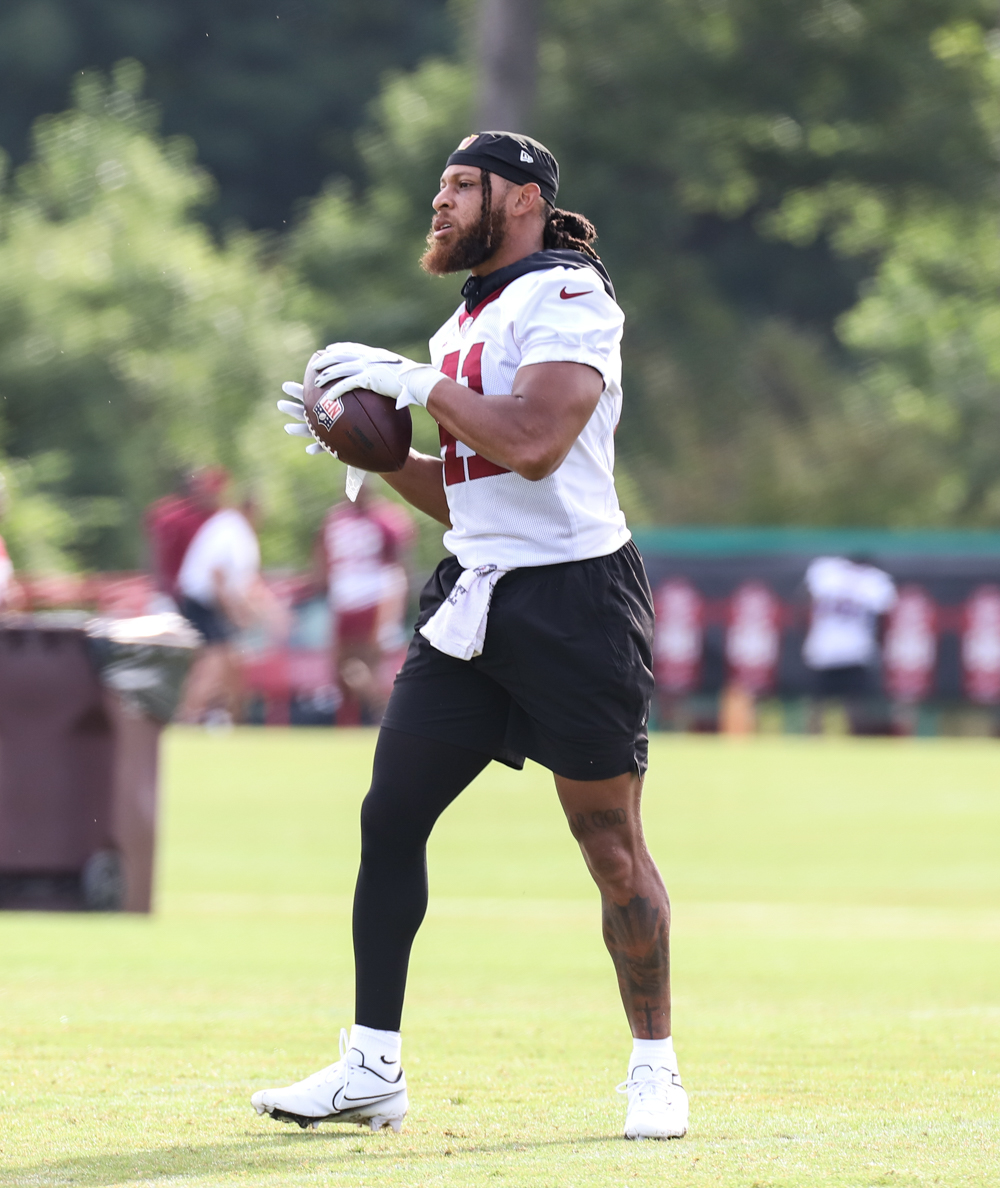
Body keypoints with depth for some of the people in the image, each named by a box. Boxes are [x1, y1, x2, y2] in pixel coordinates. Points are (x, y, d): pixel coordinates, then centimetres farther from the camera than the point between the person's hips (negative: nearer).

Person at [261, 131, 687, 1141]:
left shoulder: (567, 298, -8)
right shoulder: (464, 327, 18)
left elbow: (534, 444, -23)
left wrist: (418, 384, -15)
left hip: (573, 594, -8)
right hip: (473, 597, 8)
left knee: (610, 843, -4)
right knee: (391, 817, 2)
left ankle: (654, 1068, 8)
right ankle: (372, 1070, 6)